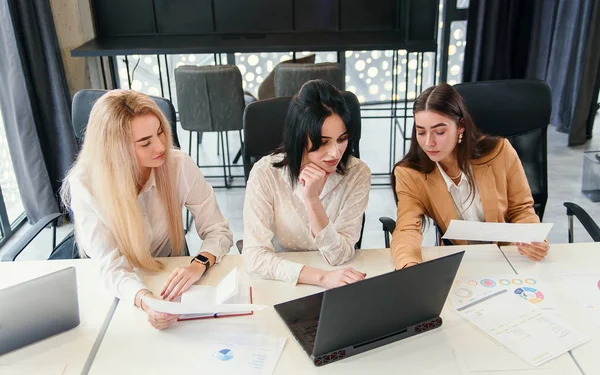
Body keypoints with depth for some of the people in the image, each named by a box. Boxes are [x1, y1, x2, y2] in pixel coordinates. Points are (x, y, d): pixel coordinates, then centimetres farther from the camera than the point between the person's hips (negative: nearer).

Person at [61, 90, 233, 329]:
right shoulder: (85, 184, -18)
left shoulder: (180, 166, -15)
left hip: (172, 280, 1)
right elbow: (110, 264, -23)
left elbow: (218, 231, -11)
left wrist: (199, 265, -31)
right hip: (120, 290, 0)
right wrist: (145, 300, -42)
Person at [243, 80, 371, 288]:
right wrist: (321, 277, -32)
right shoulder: (266, 173, -16)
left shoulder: (357, 174, -12)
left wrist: (312, 200, -28)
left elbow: (338, 256, -14)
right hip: (282, 284, -2)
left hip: (338, 284, 2)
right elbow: (254, 255, -20)